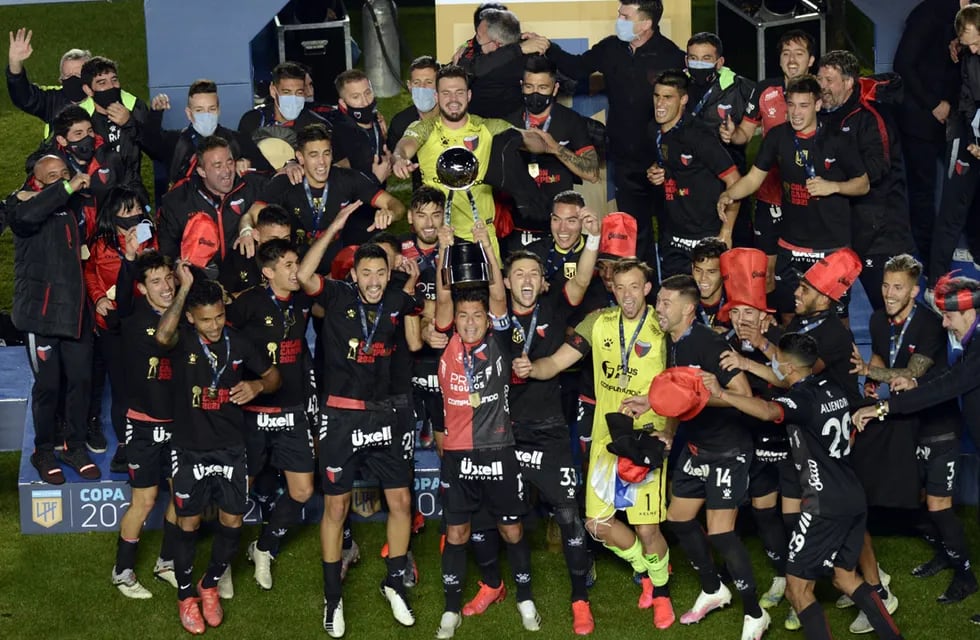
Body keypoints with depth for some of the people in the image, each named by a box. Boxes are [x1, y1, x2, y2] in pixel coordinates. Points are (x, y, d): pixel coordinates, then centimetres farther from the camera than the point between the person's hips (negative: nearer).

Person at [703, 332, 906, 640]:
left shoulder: (802, 397, -15)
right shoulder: (831, 388, 10)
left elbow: (767, 411, -38)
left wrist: (721, 394, -46)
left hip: (825, 505, -9)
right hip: (854, 499, 9)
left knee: (798, 588, 0)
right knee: (845, 576, 24)